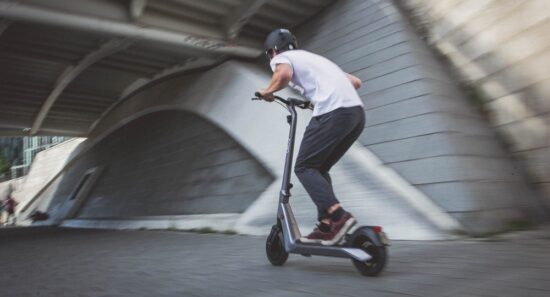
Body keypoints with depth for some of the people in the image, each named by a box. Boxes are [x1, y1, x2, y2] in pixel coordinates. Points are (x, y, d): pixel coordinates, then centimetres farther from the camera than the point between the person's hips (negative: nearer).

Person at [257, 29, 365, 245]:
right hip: (357, 112, 8)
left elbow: (284, 74, -14)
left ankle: (338, 216, -14)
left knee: (304, 168, 1)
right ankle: (327, 225, 9)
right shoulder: (313, 58, 35)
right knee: (320, 168, 16)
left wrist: (268, 91, 5)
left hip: (333, 113, -8)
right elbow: (355, 82, 33)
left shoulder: (281, 57, 13)